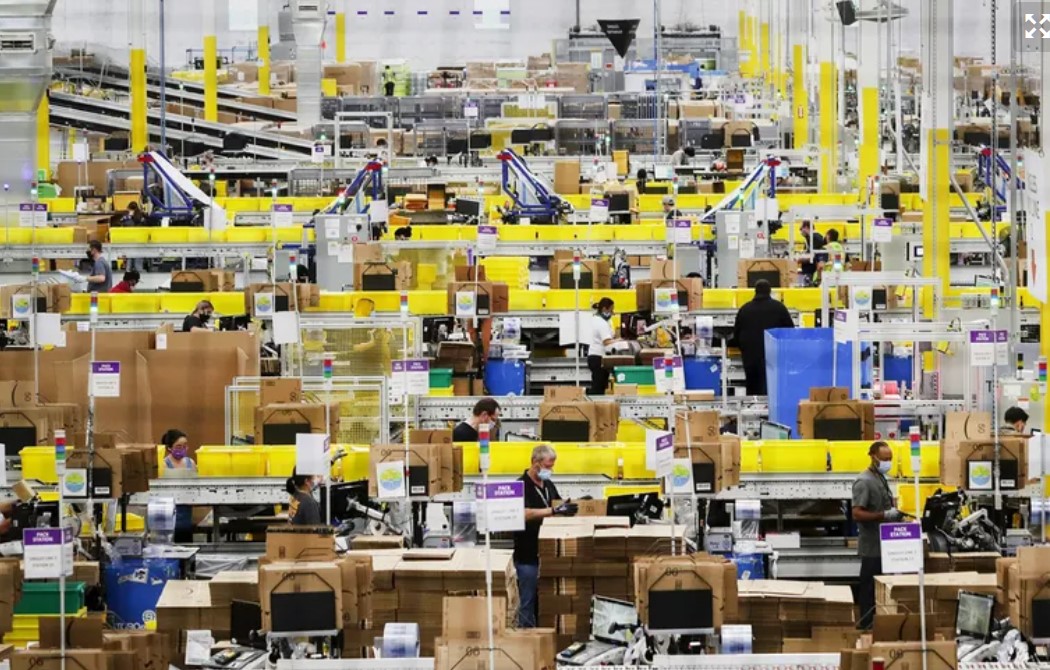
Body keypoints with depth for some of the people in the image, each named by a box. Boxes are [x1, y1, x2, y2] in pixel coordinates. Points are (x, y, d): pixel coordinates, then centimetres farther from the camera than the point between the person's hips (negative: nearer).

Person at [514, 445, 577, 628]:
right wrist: (554, 511, -34)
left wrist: (570, 507, 5)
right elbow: (525, 514, -27)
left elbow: (558, 507, 25)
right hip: (528, 555, -7)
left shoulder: (549, 485, 13)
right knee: (528, 601, -2)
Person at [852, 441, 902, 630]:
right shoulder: (864, 481, -15)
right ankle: (866, 625, 1)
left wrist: (894, 513, 8)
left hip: (884, 544, 9)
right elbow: (857, 514, -22)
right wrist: (885, 515, -25)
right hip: (872, 546, -9)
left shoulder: (881, 479, 14)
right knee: (869, 588, -4)